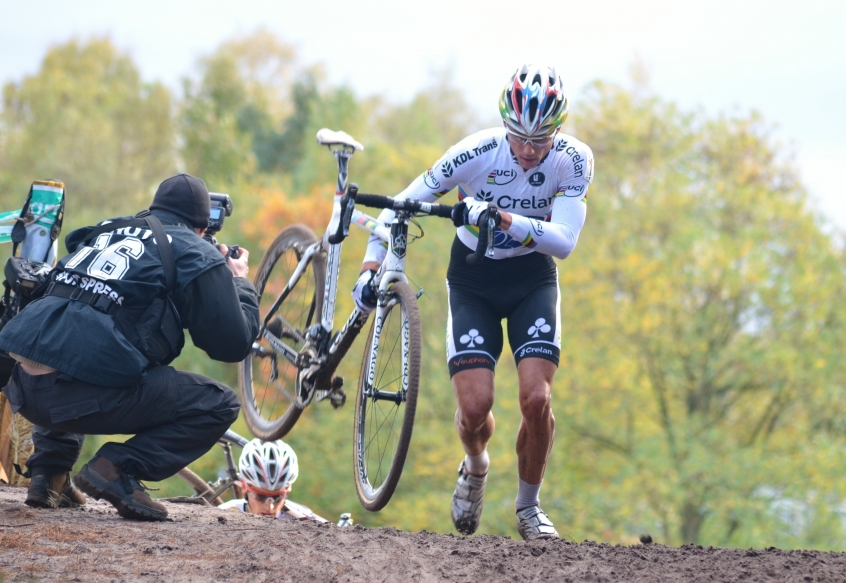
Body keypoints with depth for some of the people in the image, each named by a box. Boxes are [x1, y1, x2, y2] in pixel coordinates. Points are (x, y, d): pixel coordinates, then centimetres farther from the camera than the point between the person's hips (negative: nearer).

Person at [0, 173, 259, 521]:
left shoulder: (103, 233, 26)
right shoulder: (197, 255, 8)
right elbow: (233, 344, 6)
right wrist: (240, 283, 25)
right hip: (88, 394, -6)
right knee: (219, 405, 8)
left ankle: (48, 471, 23)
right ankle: (118, 469, -8)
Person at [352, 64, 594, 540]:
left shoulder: (574, 160, -21)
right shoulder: (476, 154, -24)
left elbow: (564, 241, -31)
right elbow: (401, 206, -14)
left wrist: (501, 219, -44)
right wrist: (370, 269, -22)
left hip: (532, 279, 1)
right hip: (472, 281, 0)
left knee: (537, 400, -17)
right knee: (475, 406, -14)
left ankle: (529, 505, 8)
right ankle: (476, 467, 22)